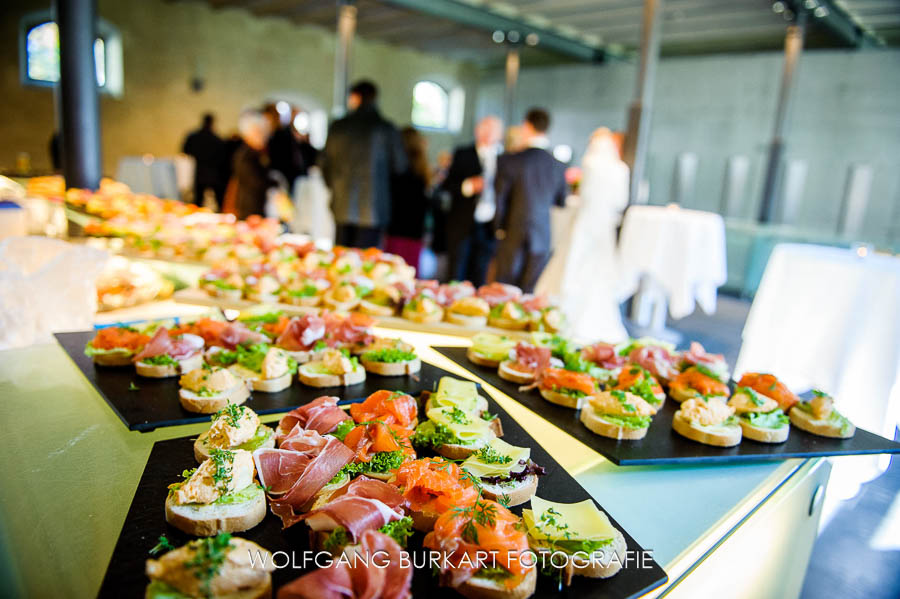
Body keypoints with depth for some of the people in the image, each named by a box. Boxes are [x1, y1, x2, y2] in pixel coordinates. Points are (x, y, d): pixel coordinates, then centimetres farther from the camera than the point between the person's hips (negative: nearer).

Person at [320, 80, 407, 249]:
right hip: (373, 209, -2)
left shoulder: (338, 126, 2)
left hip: (342, 206, 2)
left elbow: (326, 164, 9)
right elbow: (399, 166, 2)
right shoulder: (387, 129, -5)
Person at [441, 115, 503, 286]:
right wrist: (468, 186, -16)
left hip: (489, 228, 1)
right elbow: (446, 185, 1)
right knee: (456, 277, 3)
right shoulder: (462, 155, 7)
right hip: (462, 226, -1)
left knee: (479, 278, 4)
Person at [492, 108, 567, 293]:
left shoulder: (508, 161, -10)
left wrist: (500, 229, 9)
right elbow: (561, 202, 10)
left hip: (513, 238, -3)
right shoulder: (559, 166, 1)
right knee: (530, 296, 10)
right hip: (544, 240, 3)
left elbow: (499, 200, -6)